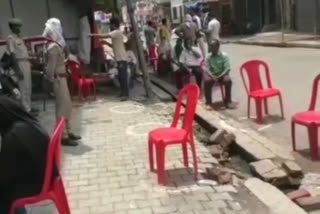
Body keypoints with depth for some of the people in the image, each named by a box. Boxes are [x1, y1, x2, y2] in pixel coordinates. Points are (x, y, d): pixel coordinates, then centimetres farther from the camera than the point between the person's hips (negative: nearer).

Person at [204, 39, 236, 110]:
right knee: (207, 81, -31)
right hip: (212, 74, 1)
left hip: (222, 74, -1)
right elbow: (207, 69, -4)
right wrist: (212, 76, -24)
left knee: (228, 80, -32)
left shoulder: (224, 55, -7)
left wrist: (219, 76, -24)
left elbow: (227, 68, -11)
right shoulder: (208, 56, 0)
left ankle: (228, 101, -13)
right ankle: (208, 102, -20)